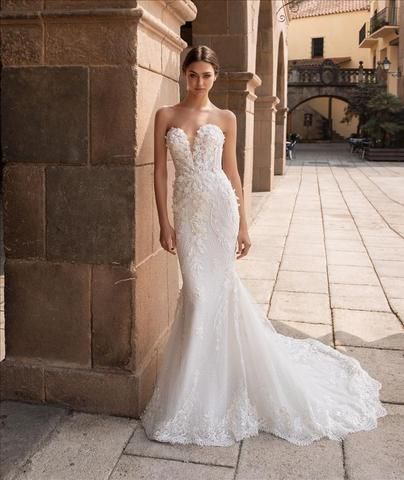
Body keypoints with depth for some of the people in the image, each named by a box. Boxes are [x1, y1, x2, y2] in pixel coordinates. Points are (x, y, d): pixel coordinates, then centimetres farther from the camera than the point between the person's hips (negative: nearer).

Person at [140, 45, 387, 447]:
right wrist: (164, 223, -3)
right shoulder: (166, 116, 5)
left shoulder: (225, 119, 6)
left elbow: (231, 172, 6)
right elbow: (160, 171, 3)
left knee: (216, 286, 1)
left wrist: (243, 225, 4)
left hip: (220, 207, 0)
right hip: (187, 211, 1)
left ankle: (209, 387, 20)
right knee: (199, 289, 2)